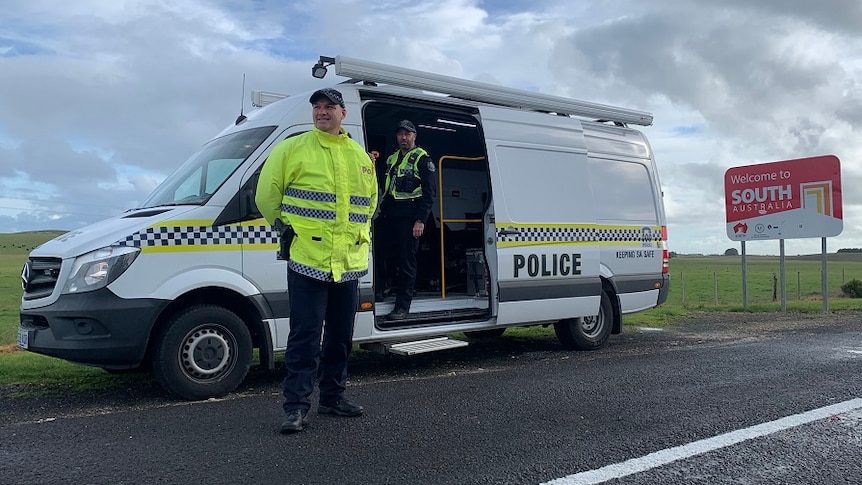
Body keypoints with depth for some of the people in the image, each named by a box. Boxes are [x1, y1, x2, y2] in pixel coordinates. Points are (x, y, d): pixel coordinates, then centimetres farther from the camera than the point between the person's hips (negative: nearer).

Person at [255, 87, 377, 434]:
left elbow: (370, 198, 26)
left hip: (349, 263, 5)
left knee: (341, 337, 13)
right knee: (305, 337, -6)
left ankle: (333, 397, 27)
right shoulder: (292, 148, 0)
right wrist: (286, 226, 1)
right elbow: (266, 194, 2)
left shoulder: (360, 156, 14)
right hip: (307, 259, -5)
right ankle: (296, 407, 2)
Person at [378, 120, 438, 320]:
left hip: (409, 217, -6)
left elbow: (430, 191, -8)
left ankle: (403, 305, -2)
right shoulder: (391, 159, 19)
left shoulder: (422, 159, -2)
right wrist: (384, 210, 10)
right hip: (390, 215, 6)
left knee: (406, 261, -5)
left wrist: (420, 220, -14)